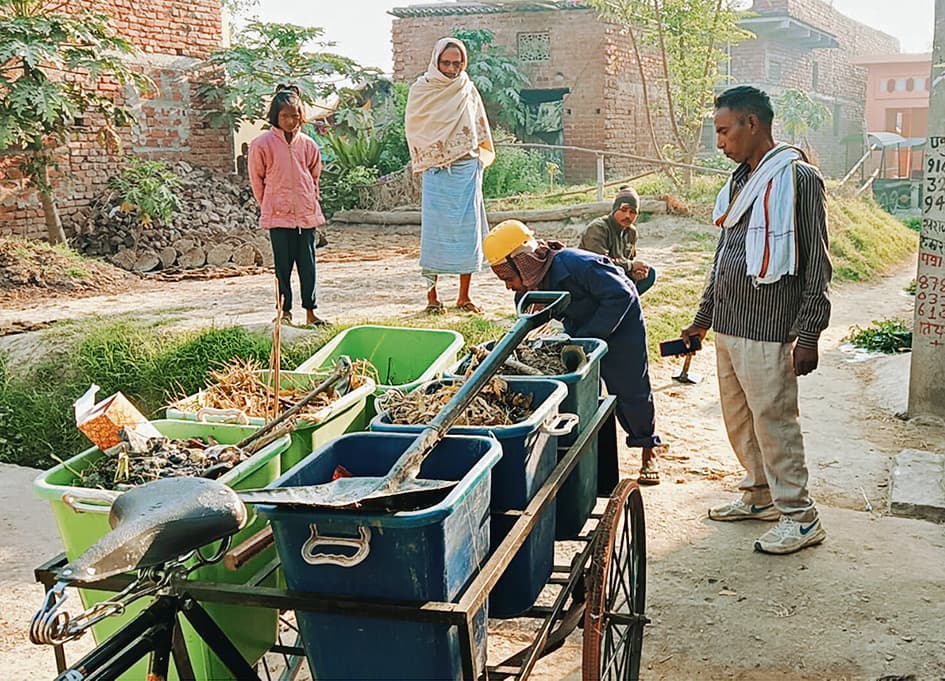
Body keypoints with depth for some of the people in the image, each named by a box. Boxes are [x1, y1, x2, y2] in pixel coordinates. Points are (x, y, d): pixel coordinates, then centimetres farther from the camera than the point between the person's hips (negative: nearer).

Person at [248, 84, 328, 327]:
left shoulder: (308, 144, 5)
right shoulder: (262, 145, -4)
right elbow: (257, 180, 6)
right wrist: (269, 207, 9)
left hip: (307, 214, 2)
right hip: (278, 215, -2)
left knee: (308, 264, 5)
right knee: (283, 265, 3)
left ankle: (310, 311, 11)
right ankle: (285, 311, 12)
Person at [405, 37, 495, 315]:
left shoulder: (468, 91, 11)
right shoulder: (421, 91, 4)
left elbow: (480, 132, 17)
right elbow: (414, 130, 4)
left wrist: (478, 157, 6)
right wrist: (432, 155, -4)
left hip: (467, 170, 2)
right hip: (436, 173, -2)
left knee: (468, 231, 2)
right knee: (434, 231, -4)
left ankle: (464, 296, 11)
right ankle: (432, 296, 3)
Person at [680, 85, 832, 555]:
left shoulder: (798, 178, -9)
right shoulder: (740, 181, 16)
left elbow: (816, 262, -12)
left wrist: (808, 333, -16)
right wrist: (703, 318, 23)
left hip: (768, 328, -8)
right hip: (728, 324, 9)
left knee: (773, 420, -5)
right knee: (738, 419, 15)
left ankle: (800, 516, 6)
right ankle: (759, 496, 30)